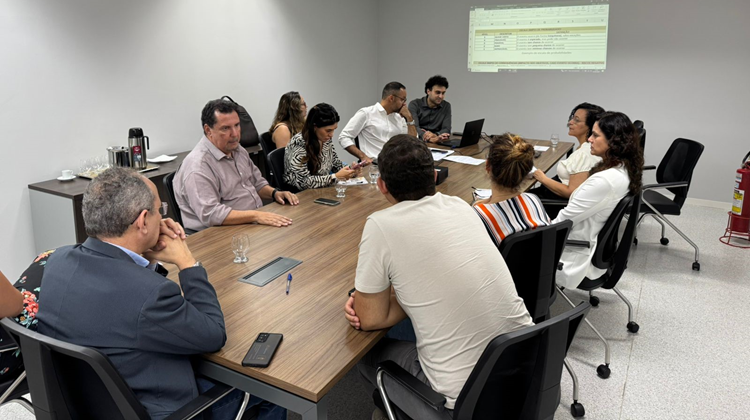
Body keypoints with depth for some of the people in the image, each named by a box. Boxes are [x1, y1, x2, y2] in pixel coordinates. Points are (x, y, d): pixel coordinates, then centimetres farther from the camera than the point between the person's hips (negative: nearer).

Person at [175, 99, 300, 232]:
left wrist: (275, 193, 4)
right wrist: (255, 215, -29)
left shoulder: (238, 151, 12)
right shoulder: (198, 165, -17)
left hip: (258, 222, 9)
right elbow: (209, 214, -26)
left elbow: (258, 183, 25)